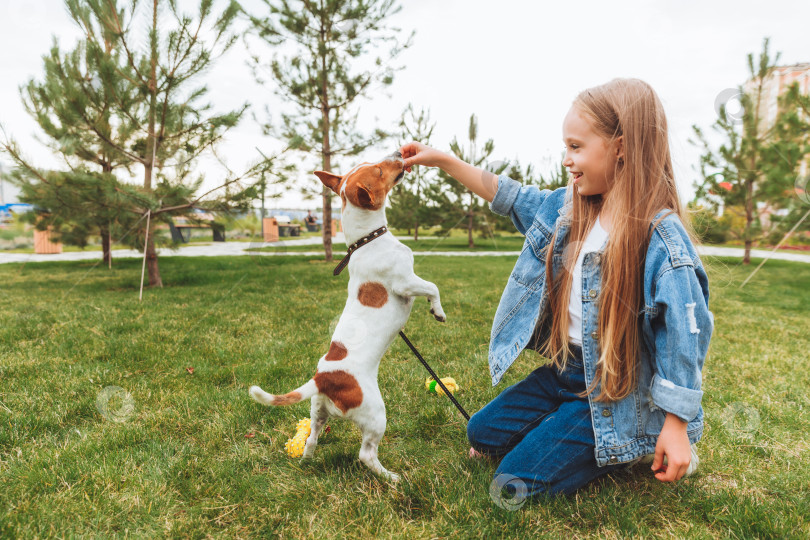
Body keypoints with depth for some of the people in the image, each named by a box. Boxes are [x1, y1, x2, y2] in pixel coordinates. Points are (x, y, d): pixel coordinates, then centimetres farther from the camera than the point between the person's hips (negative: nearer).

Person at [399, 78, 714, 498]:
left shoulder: (664, 242, -23)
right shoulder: (568, 208, -2)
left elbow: (681, 337, -19)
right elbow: (507, 196, 9)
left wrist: (676, 428, -16)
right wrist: (441, 160, 5)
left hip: (616, 393, -7)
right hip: (563, 369, 7)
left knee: (518, 481, -9)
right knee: (483, 433, 13)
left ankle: (640, 447, 8)